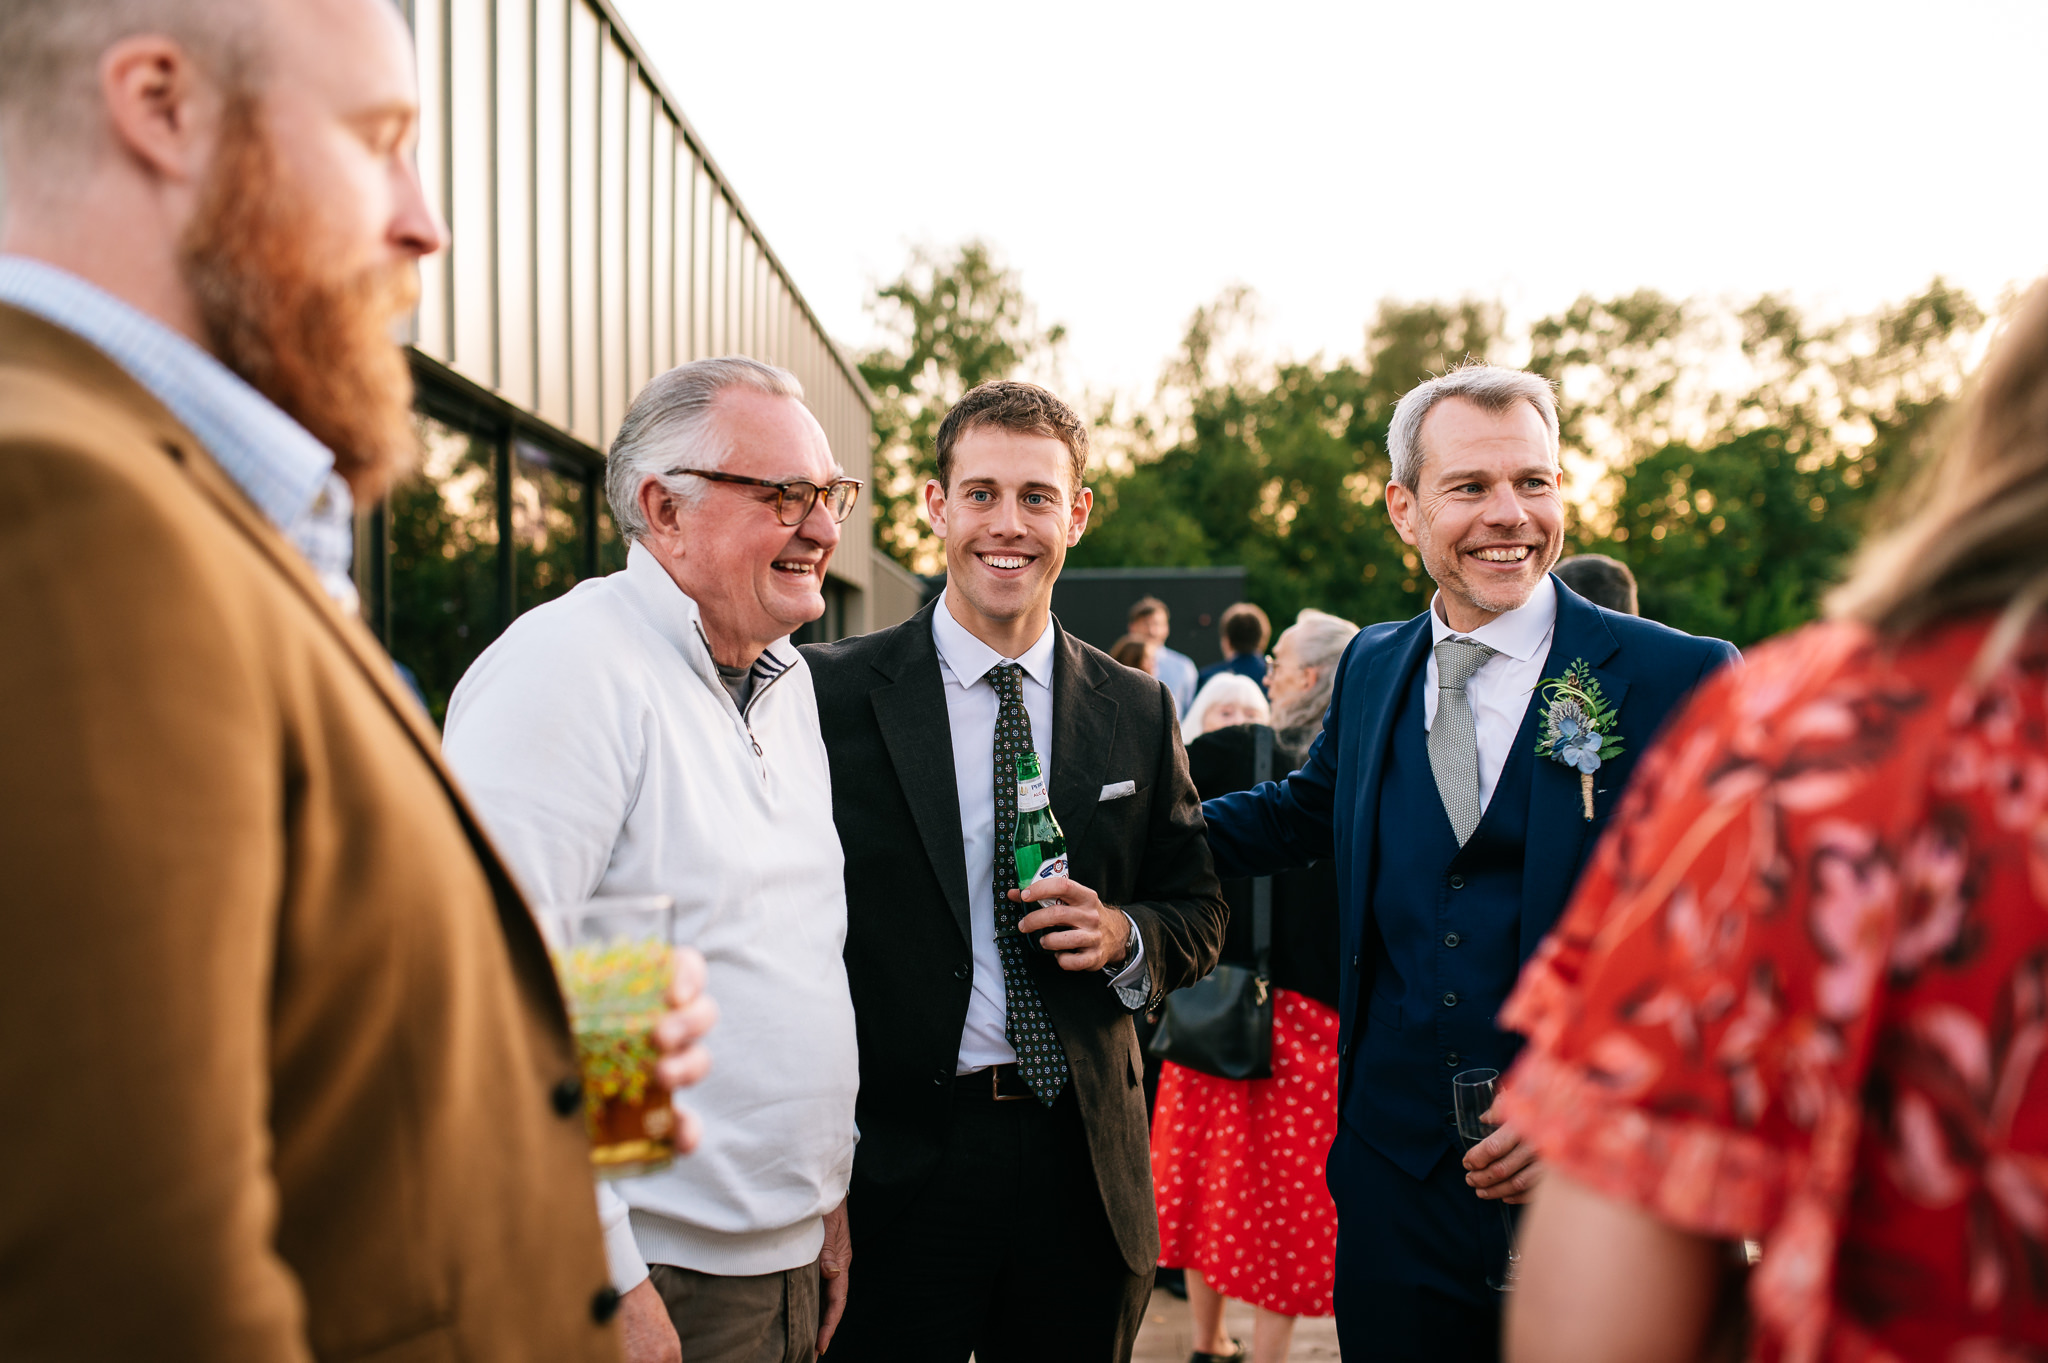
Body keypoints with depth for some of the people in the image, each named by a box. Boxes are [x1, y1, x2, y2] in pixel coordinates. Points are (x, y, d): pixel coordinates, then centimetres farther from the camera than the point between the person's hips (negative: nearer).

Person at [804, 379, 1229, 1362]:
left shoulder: (1137, 711, 6)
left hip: (1084, 1161, 3)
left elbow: (1198, 913, 13)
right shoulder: (831, 691, -5)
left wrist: (1123, 936, -9)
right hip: (895, 1161, -3)